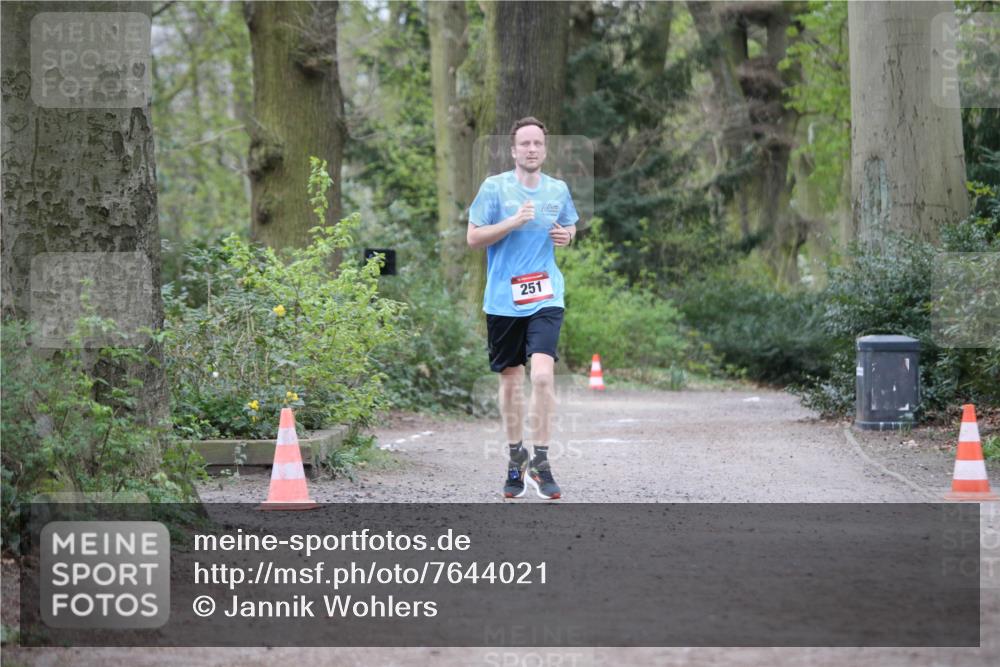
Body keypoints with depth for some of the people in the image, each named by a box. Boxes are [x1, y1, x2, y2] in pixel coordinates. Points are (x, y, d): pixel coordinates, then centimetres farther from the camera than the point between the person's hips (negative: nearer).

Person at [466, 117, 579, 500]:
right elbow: (473, 238, -3)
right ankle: (516, 458, 25)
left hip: (545, 298, 1)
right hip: (503, 299, -1)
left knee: (543, 374, -17)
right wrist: (513, 222, -16)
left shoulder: (558, 190, 7)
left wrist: (567, 235, 0)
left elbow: (570, 226, 24)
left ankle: (540, 462, -9)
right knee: (510, 380, 8)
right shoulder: (494, 187, -2)